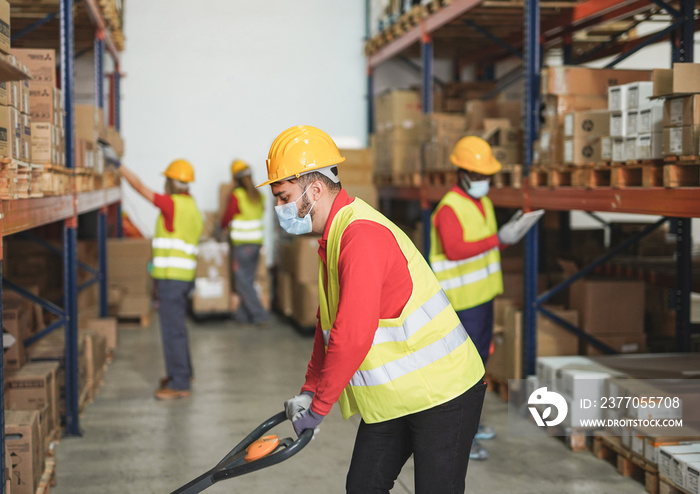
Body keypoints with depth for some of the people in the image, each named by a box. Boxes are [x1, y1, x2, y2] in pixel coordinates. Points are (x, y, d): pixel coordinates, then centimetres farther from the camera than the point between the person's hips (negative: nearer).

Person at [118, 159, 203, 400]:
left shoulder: (173, 204, -13)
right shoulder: (192, 208, 15)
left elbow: (140, 188, -12)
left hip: (171, 277, -10)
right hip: (183, 276, 10)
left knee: (172, 328, -6)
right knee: (176, 325, 21)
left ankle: (179, 384, -3)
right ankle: (183, 373, 34)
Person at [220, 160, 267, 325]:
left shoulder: (236, 195, -12)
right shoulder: (258, 195, 6)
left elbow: (227, 218, -4)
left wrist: (223, 227, 19)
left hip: (242, 245, -7)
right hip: (257, 242, 7)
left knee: (242, 281, -1)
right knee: (248, 279, 14)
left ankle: (258, 314, -5)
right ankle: (244, 314, 20)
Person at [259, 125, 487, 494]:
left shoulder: (363, 236, -25)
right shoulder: (334, 236, 10)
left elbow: (352, 337, -29)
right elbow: (329, 323, 20)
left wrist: (318, 407, -19)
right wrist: (310, 389, 15)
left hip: (442, 394, -10)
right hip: (392, 399, 10)